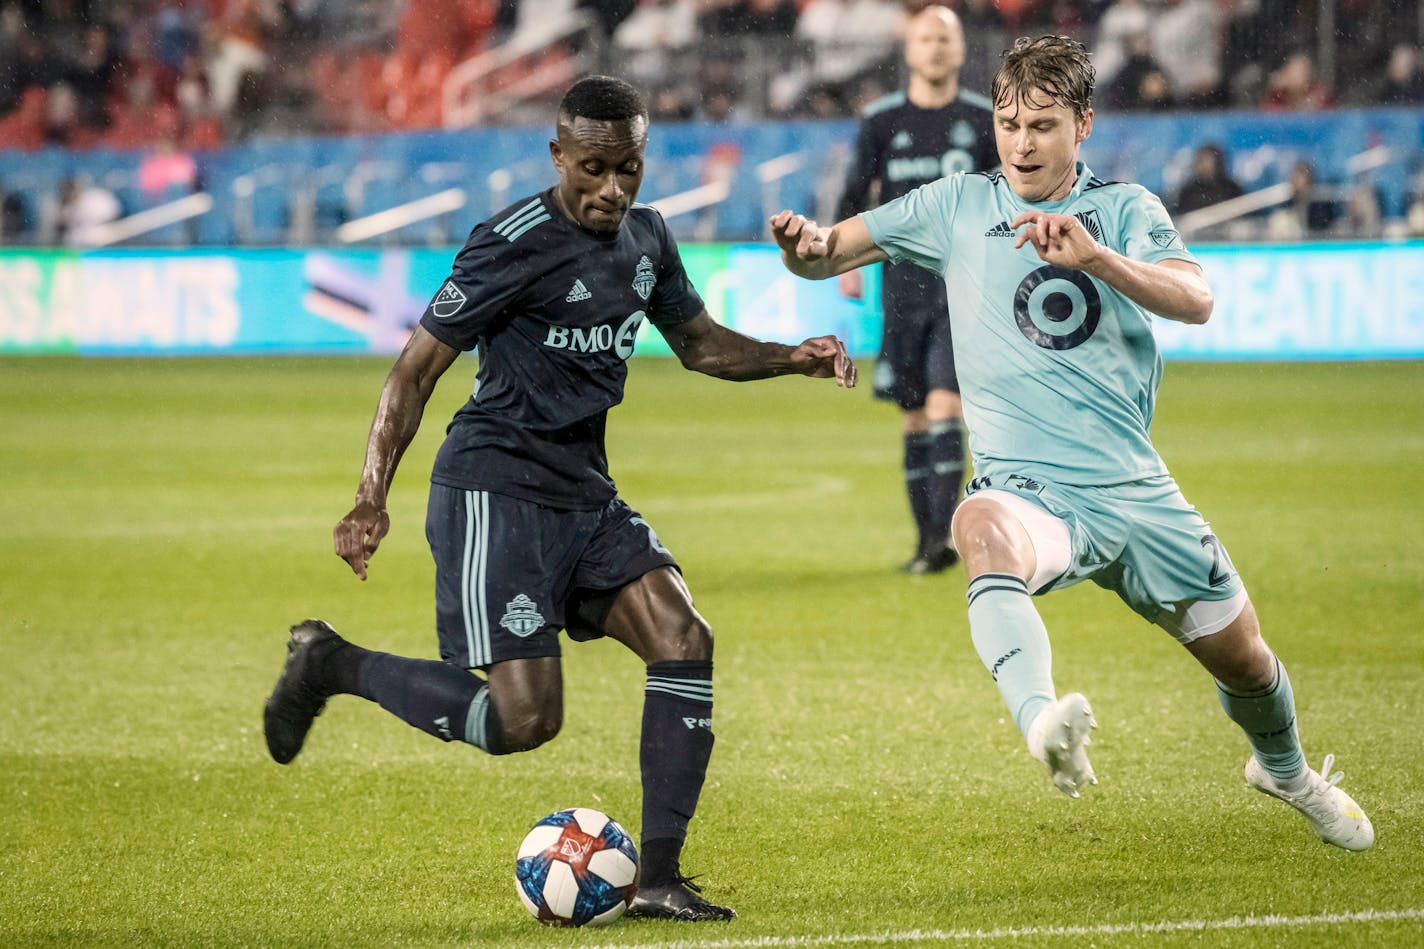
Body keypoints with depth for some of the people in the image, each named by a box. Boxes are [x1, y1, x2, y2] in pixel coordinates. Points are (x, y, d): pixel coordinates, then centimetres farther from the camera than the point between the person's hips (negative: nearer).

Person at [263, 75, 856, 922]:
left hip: (585, 491, 8)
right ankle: (331, 664, 8)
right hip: (494, 490, -7)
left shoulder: (646, 238, 8)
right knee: (525, 718, -14)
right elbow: (417, 368, -11)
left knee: (684, 639, -11)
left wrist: (794, 358, 4)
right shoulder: (518, 244, -15)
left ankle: (660, 876, -6)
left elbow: (701, 343, 23)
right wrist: (372, 500, -19)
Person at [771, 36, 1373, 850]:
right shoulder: (959, 206, 5)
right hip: (1031, 496, -2)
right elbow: (828, 252, 7)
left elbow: (1196, 301, -14)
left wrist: (1092, 256, -30)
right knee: (983, 528, -40)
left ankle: (1286, 770, 49)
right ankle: (1045, 724, -64)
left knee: (1242, 659, 13)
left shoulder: (1125, 208, 4)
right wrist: (805, 244, -18)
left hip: (1136, 492, 2)